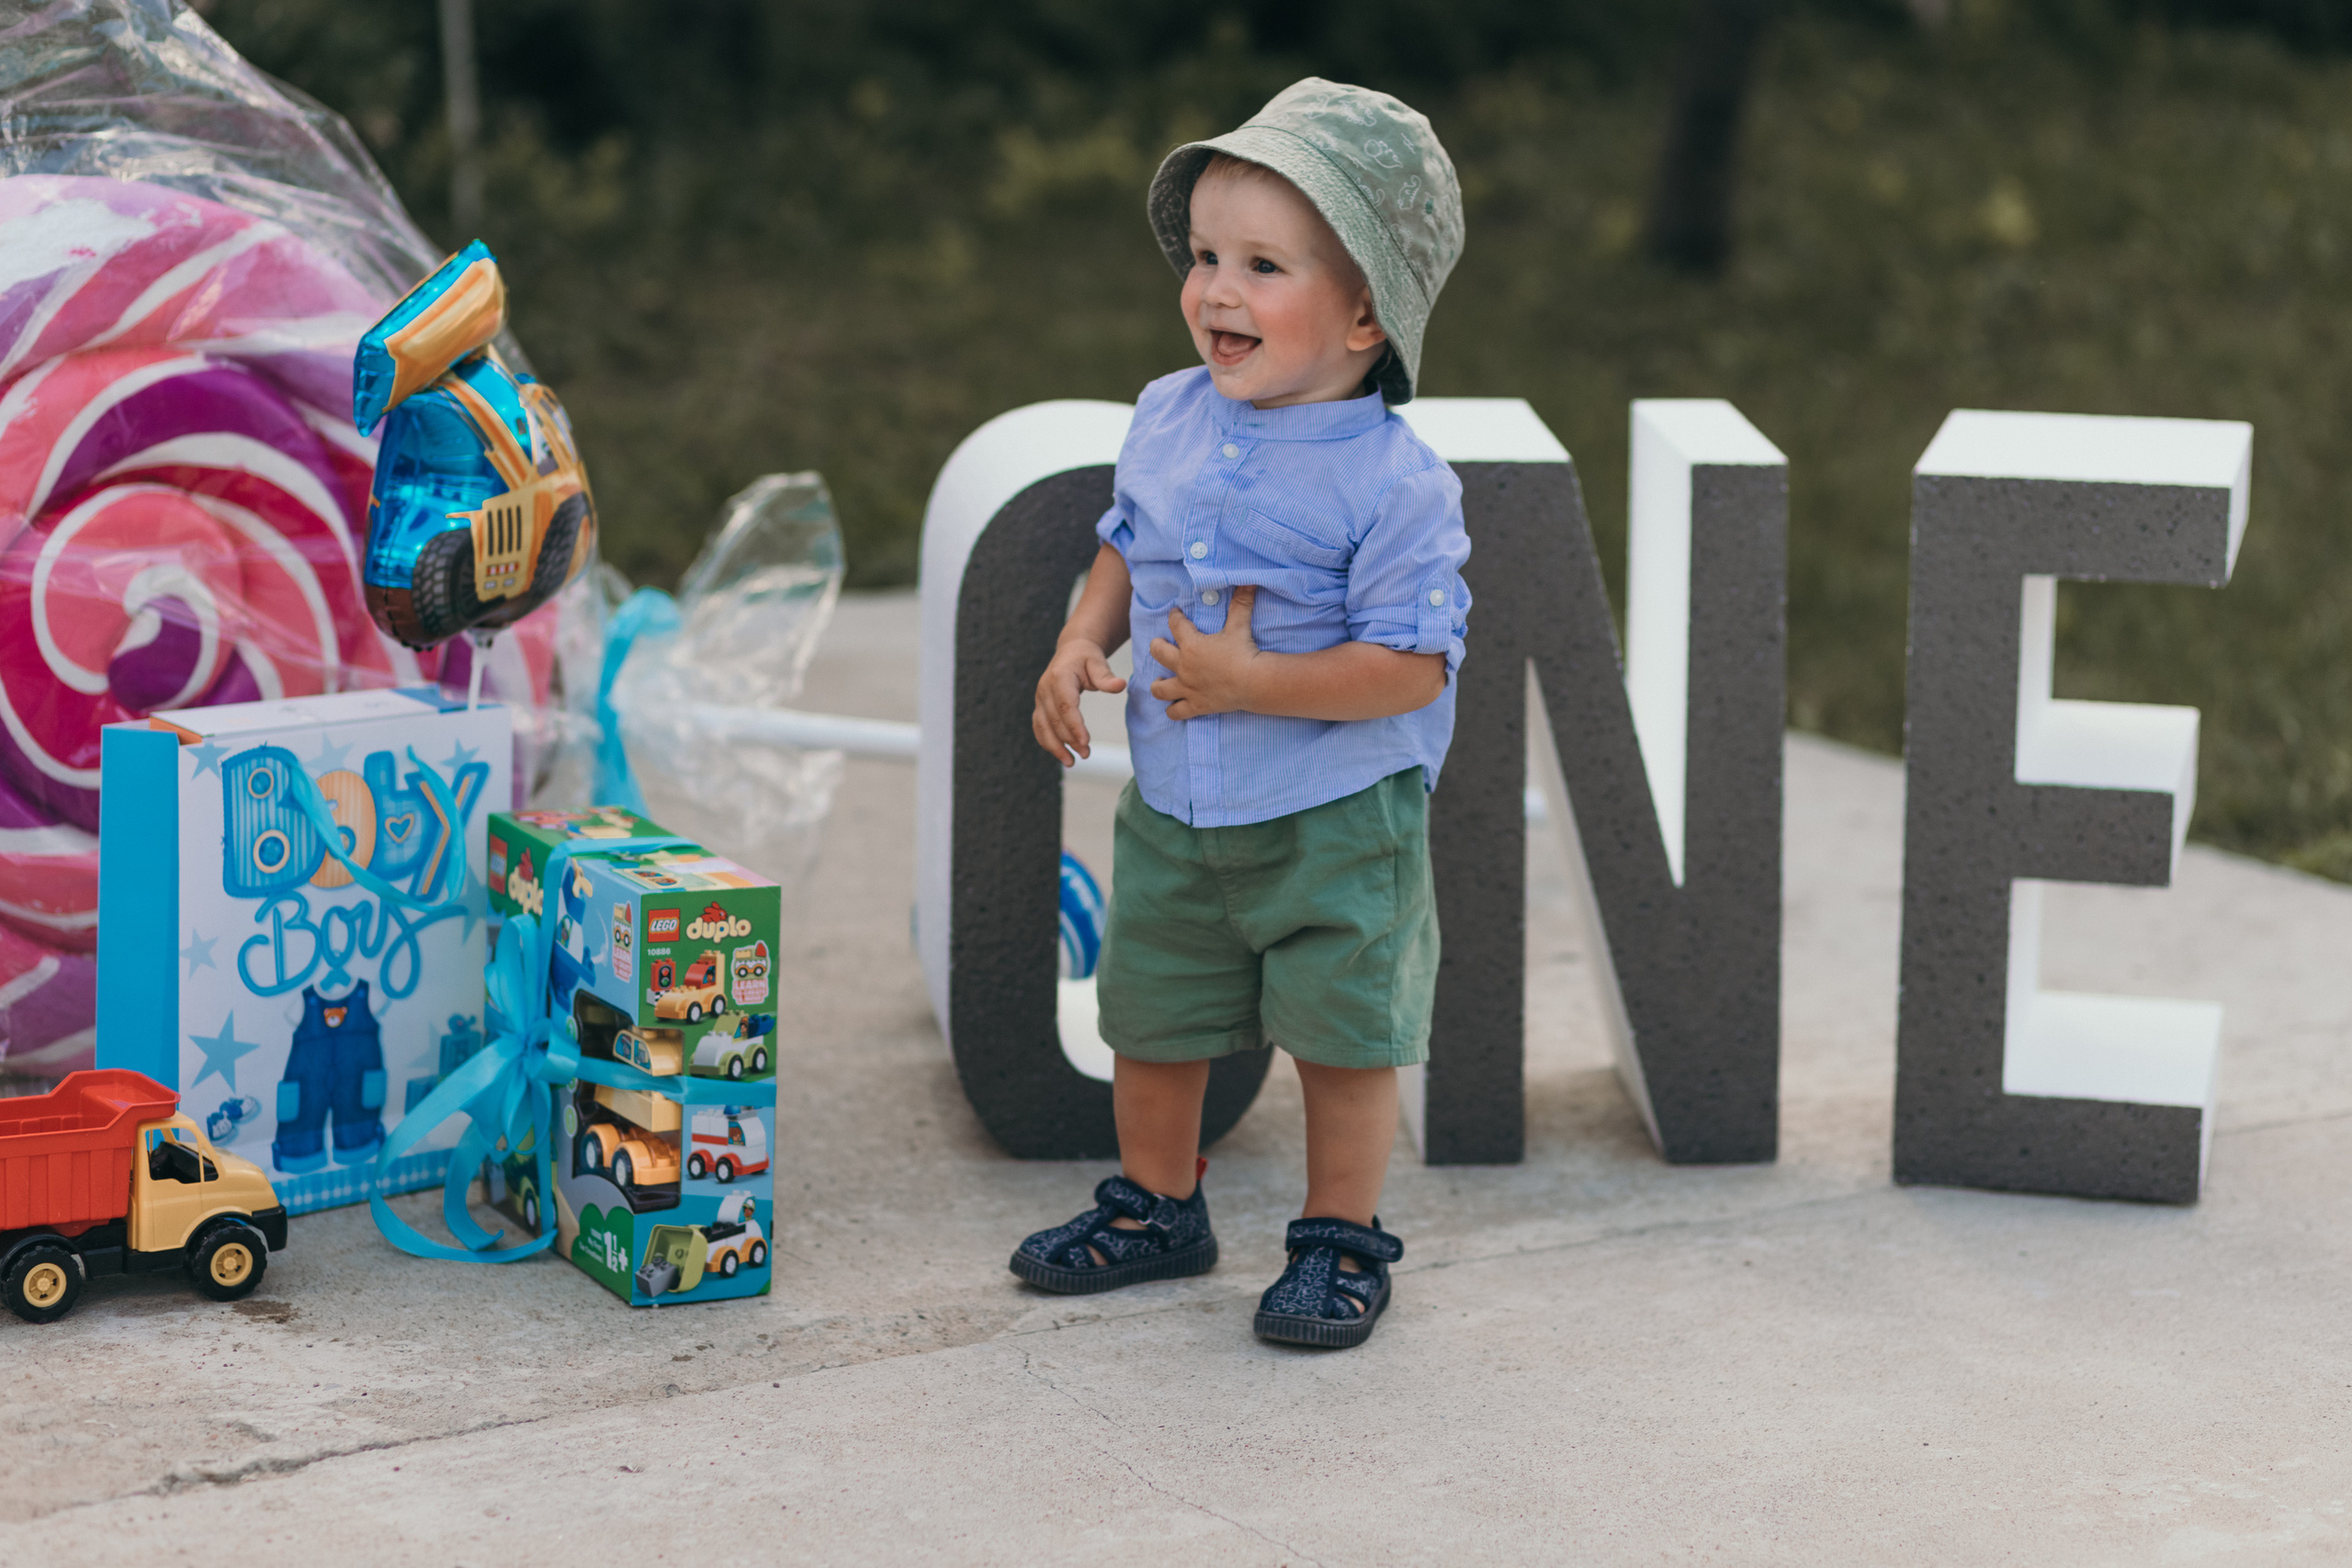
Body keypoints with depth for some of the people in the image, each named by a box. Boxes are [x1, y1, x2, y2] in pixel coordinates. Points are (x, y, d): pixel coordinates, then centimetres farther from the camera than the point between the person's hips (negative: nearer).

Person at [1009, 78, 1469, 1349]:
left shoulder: (1394, 482, -19)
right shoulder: (1167, 420, 0)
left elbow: (1411, 665, -21)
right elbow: (1127, 545, 16)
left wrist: (1250, 681, -27)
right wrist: (1081, 643, -2)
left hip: (1335, 825, -6)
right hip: (1173, 809, 6)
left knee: (1340, 1032, 5)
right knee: (1149, 1015, 17)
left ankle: (1341, 1241, 23)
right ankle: (1154, 1207, 37)